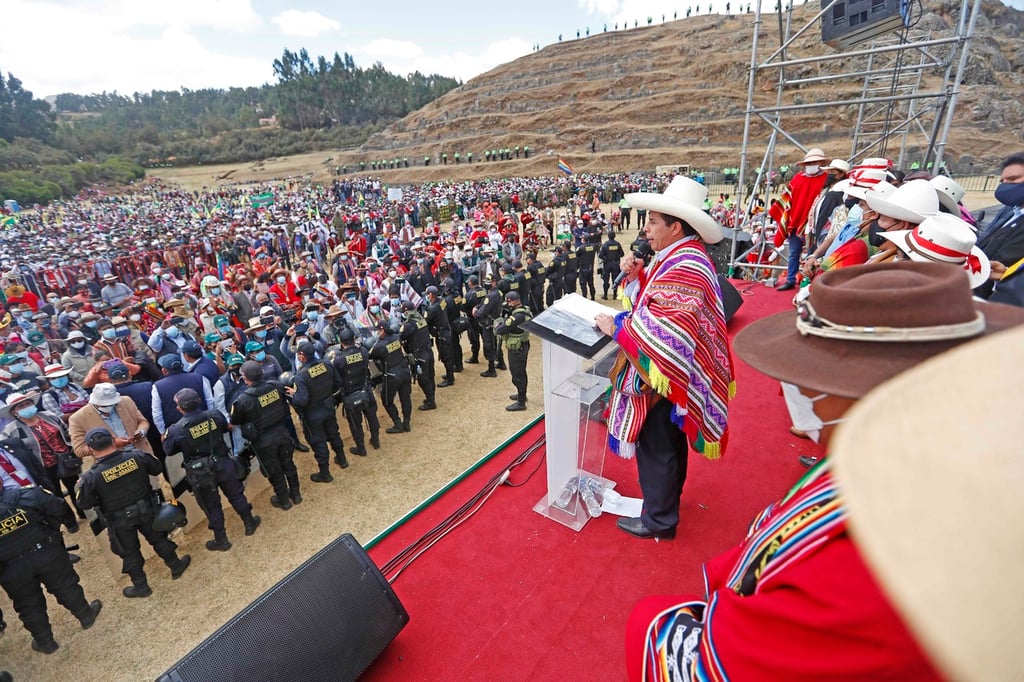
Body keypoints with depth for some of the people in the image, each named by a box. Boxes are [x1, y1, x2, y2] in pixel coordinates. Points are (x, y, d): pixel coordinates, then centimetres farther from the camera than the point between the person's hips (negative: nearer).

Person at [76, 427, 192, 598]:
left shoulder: (92, 476, -22)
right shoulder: (136, 455, -17)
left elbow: (84, 504, -9)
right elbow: (157, 468, 1)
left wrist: (82, 485, 9)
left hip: (120, 521, -2)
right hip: (146, 510, 2)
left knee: (130, 553, 18)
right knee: (158, 538, 23)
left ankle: (141, 586, 34)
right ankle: (176, 566, 39)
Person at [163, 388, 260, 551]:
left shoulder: (176, 430, -18)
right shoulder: (214, 415, -11)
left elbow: (168, 450, 0)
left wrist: (167, 435, 16)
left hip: (201, 473, -2)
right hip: (223, 464, 2)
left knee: (212, 506, 14)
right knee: (236, 495, 21)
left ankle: (221, 540, 29)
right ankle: (250, 524, 36)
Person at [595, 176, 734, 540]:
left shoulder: (684, 268, -26)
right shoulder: (678, 257, 7)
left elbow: (662, 330, -33)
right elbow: (652, 300, 11)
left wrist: (616, 327, -22)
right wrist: (636, 275, -5)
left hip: (663, 372, -10)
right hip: (669, 368, 10)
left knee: (656, 445, 5)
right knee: (669, 439, 24)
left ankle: (659, 519, 23)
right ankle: (667, 497, 44)